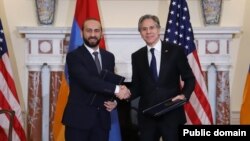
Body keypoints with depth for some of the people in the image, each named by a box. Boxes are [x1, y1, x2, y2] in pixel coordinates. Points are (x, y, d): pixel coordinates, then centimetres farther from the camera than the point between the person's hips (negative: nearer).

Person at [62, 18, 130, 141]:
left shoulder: (109, 57, 13)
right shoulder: (73, 56, -6)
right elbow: (87, 81, -21)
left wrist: (114, 101, -1)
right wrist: (116, 89, -23)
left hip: (102, 118, 5)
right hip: (79, 117, -5)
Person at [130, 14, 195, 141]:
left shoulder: (175, 51, -1)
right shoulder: (137, 56, 6)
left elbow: (189, 79, 3)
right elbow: (137, 85, 10)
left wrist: (184, 95, -14)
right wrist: (128, 93, -10)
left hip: (171, 113, -2)